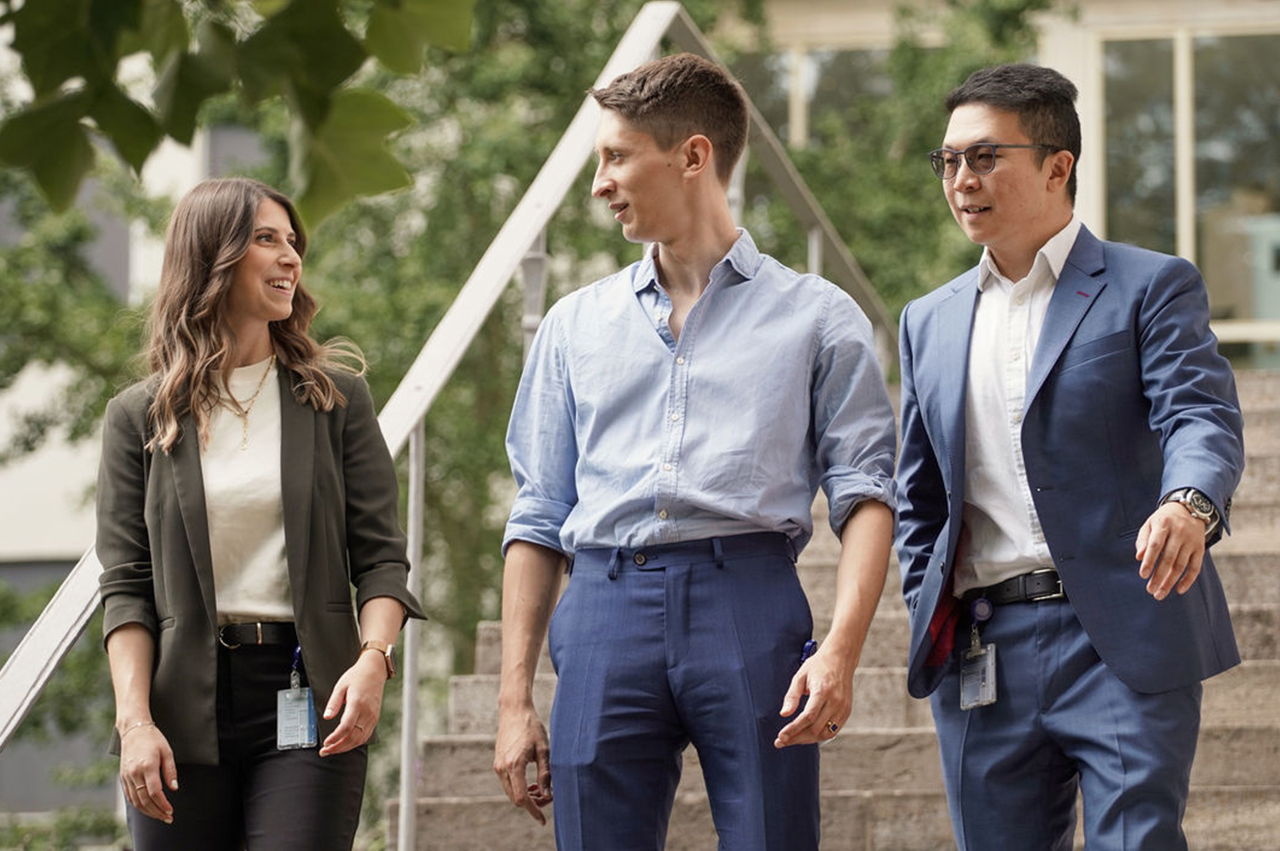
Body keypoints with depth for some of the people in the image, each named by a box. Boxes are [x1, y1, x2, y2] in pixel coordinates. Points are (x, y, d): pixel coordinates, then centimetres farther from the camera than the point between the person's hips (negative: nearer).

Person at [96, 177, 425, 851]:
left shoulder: (336, 397, 9)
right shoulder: (140, 417, 8)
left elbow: (381, 558, 5)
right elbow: (126, 586, 4)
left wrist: (373, 658, -14)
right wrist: (134, 720, -8)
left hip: (309, 700, 0)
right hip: (186, 711, 1)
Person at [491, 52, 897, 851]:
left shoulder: (817, 317, 10)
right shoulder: (575, 326, 20)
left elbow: (864, 494, 1)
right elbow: (539, 518, 18)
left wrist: (841, 649, -15)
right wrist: (515, 697, 10)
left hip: (749, 604, -3)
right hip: (607, 612, 3)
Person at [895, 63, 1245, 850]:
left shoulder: (1150, 287, 3)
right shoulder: (930, 322, 18)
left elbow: (1202, 416, -13)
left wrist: (1188, 503, -34)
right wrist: (930, 623, 11)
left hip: (1122, 641, -5)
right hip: (984, 654, 5)